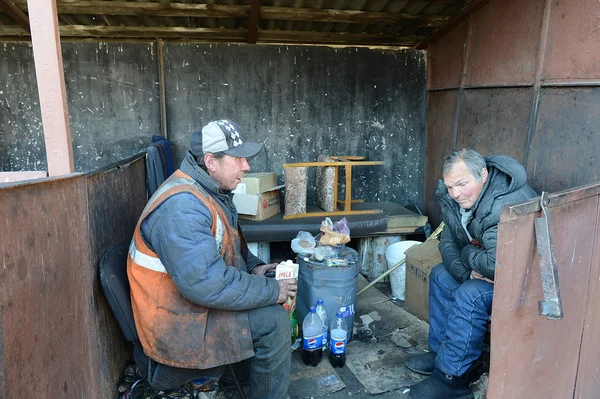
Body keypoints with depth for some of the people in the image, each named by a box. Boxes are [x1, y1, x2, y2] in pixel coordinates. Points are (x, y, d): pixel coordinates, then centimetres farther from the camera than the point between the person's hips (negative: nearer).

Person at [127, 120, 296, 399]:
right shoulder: (181, 206, -28)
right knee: (273, 320, -17)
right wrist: (272, 290, -23)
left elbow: (227, 247, 19)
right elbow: (207, 284, -33)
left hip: (193, 300, 10)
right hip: (176, 321, -10)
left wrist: (253, 266, 0)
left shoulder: (209, 191, 4)